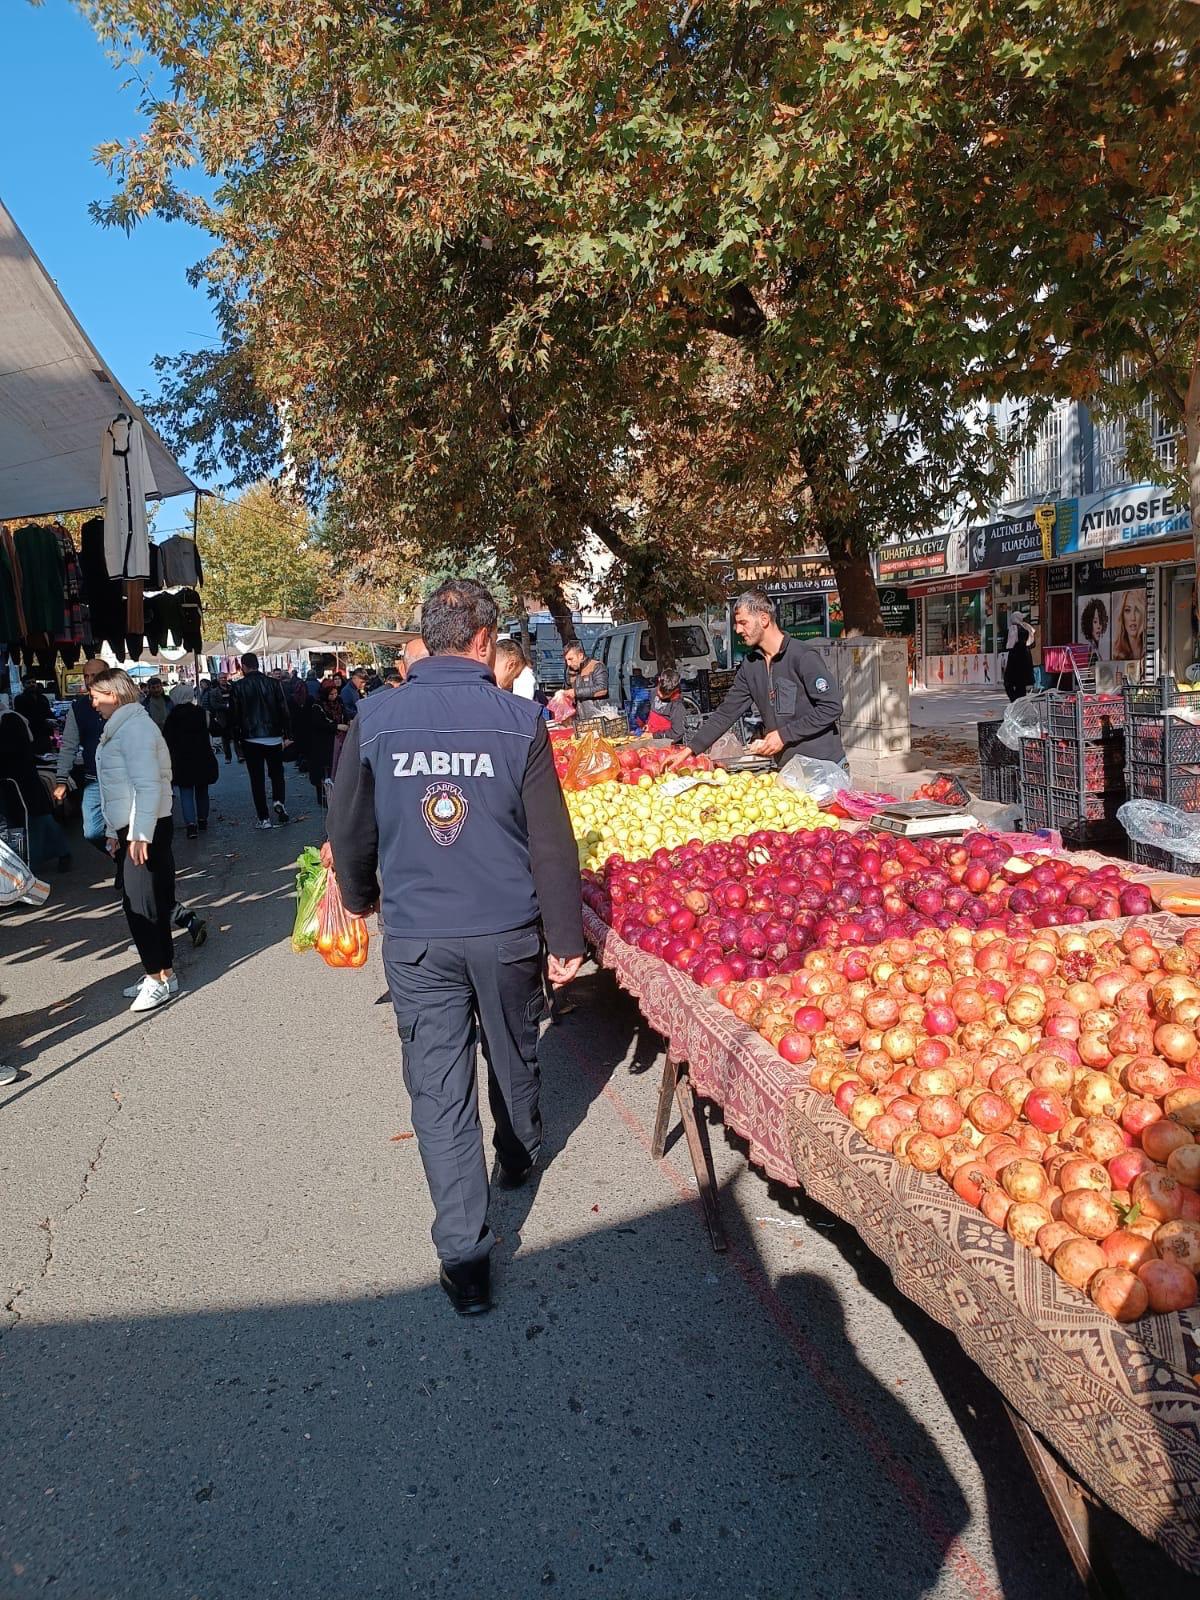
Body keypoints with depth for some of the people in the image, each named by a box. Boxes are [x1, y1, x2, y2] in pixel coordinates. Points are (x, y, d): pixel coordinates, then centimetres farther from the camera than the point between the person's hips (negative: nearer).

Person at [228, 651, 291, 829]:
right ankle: (279, 802, -6)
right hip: (274, 737, 1)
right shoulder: (274, 683, -3)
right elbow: (284, 711, -2)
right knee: (277, 773, 17)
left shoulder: (238, 687, -5)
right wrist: (286, 734, 6)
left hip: (251, 739, -1)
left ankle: (264, 819, 5)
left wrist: (237, 737, 9)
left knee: (257, 779, 5)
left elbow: (234, 716, -2)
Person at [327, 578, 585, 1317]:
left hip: (415, 937, 0)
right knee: (514, 1058, 24)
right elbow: (552, 842, -9)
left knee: (440, 1091, 6)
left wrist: (362, 899, 22)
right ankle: (520, 1156, 50)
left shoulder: (375, 718, -6)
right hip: (507, 931, 0)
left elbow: (349, 829, 3)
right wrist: (566, 938, 1)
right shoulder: (519, 720, -10)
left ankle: (466, 1260, 10)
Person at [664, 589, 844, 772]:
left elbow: (832, 707, -17)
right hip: (785, 767, 6)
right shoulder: (750, 665, 6)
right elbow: (726, 712, 8)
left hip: (824, 764, -6)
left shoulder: (804, 657, -14)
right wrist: (688, 750, 1)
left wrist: (784, 735, -17)